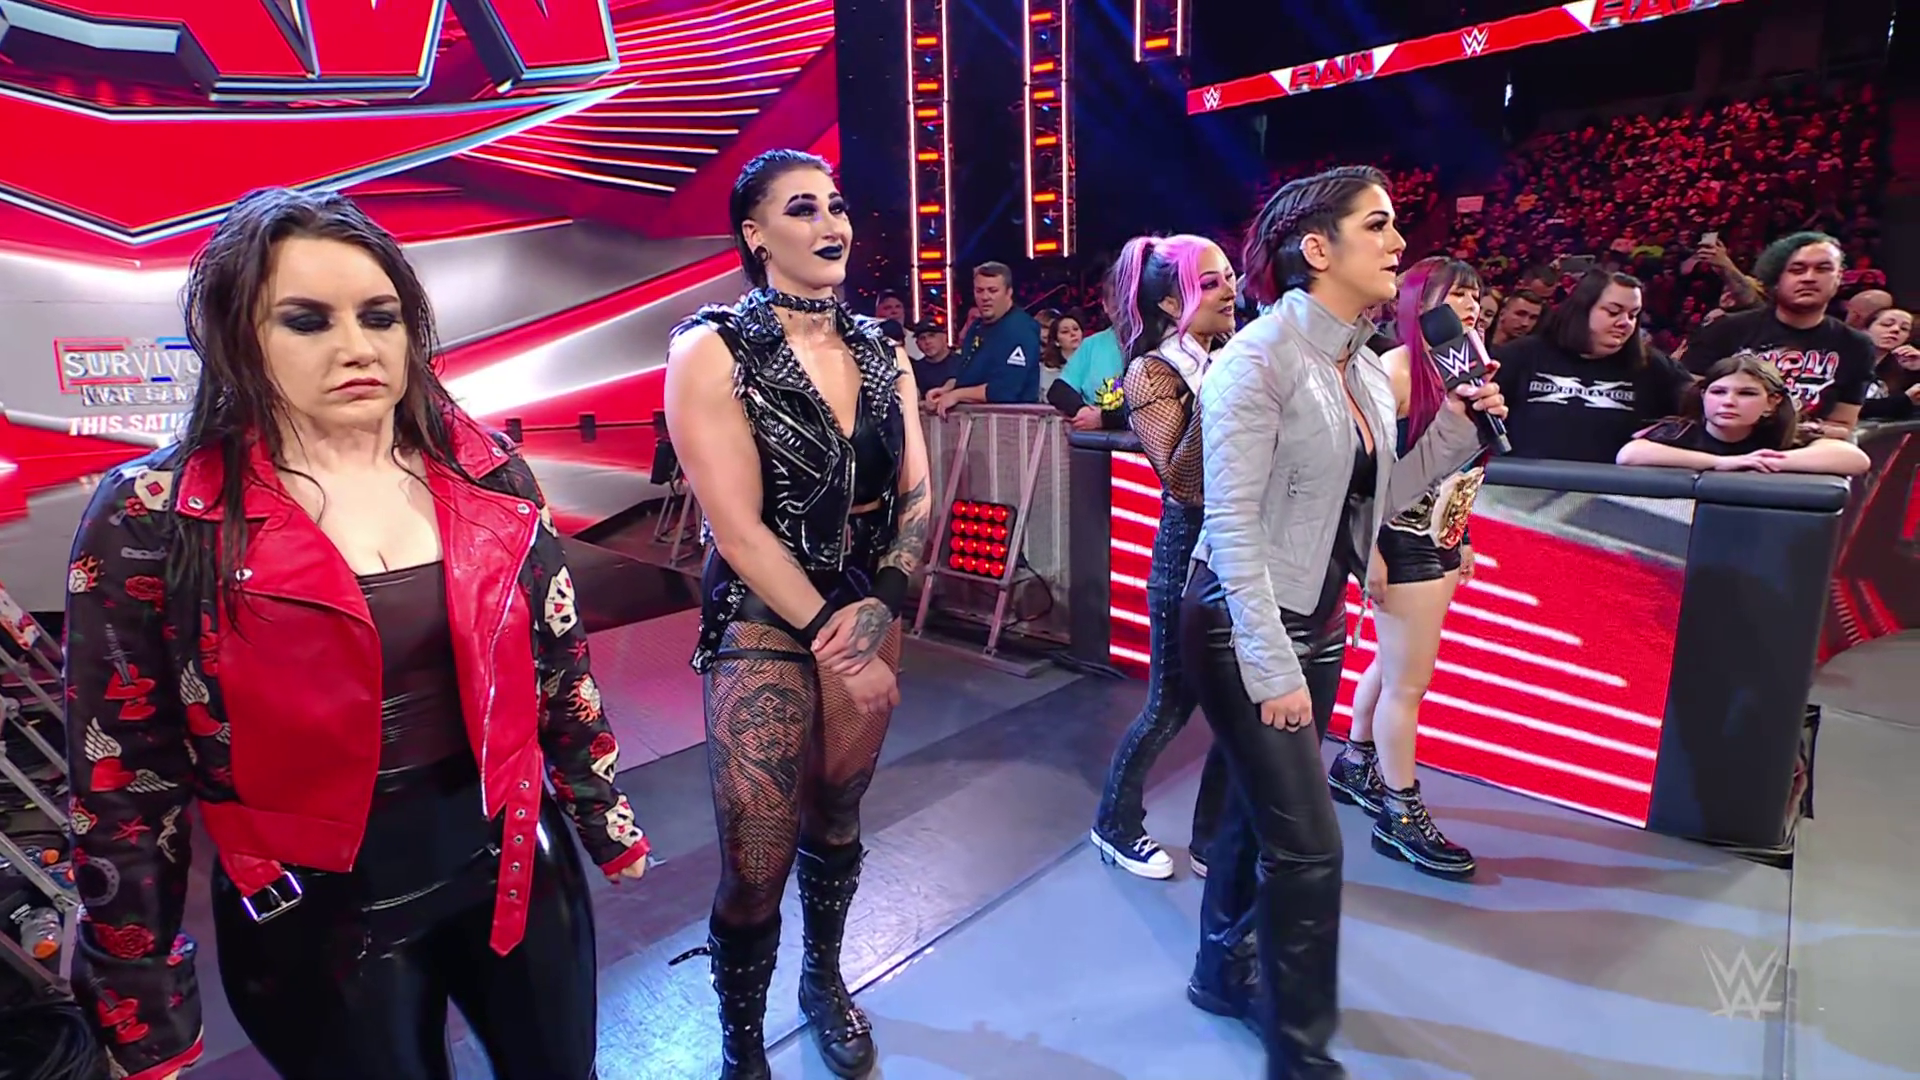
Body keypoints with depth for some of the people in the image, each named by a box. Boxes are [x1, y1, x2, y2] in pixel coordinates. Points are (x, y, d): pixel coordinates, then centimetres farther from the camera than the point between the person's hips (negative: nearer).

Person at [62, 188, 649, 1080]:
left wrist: (607, 819, 9)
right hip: (317, 914, -2)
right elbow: (122, 780, -7)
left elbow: (559, 666, 2)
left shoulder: (485, 475, -6)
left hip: (513, 862, 3)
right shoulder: (151, 519, -13)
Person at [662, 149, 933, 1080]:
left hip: (868, 613, 5)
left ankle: (825, 981, 45)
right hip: (763, 625, -4)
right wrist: (834, 641, -16)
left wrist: (881, 603, -14)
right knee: (757, 865, 0)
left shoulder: (881, 351, 5)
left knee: (837, 820, 19)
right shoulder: (713, 349, -10)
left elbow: (918, 495, 3)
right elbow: (738, 529, -16)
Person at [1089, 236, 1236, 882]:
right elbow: (1180, 482, -20)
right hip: (1191, 547, -6)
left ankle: (1215, 840, 29)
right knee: (1172, 705, 7)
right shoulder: (1153, 373, -9)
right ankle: (1116, 827, 30)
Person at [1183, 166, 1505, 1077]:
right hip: (1244, 627, -8)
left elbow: (1369, 505, 10)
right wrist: (1272, 667, -22)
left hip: (1318, 624, 8)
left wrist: (1456, 434, 0)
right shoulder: (1259, 357, -16)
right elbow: (1232, 521, -21)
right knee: (1307, 844, -2)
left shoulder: (1364, 367, 8)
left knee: (1259, 813, 20)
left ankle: (1222, 971, 42)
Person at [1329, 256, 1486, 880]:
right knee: (1408, 680, 0)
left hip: (1440, 542, 8)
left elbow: (1458, 468, 15)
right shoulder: (1397, 368, -15)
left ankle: (1355, 767, 36)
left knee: (1391, 665, 19)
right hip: (1403, 542, -8)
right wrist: (1370, 553, -23)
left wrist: (1462, 539, 17)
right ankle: (1401, 816, 13)